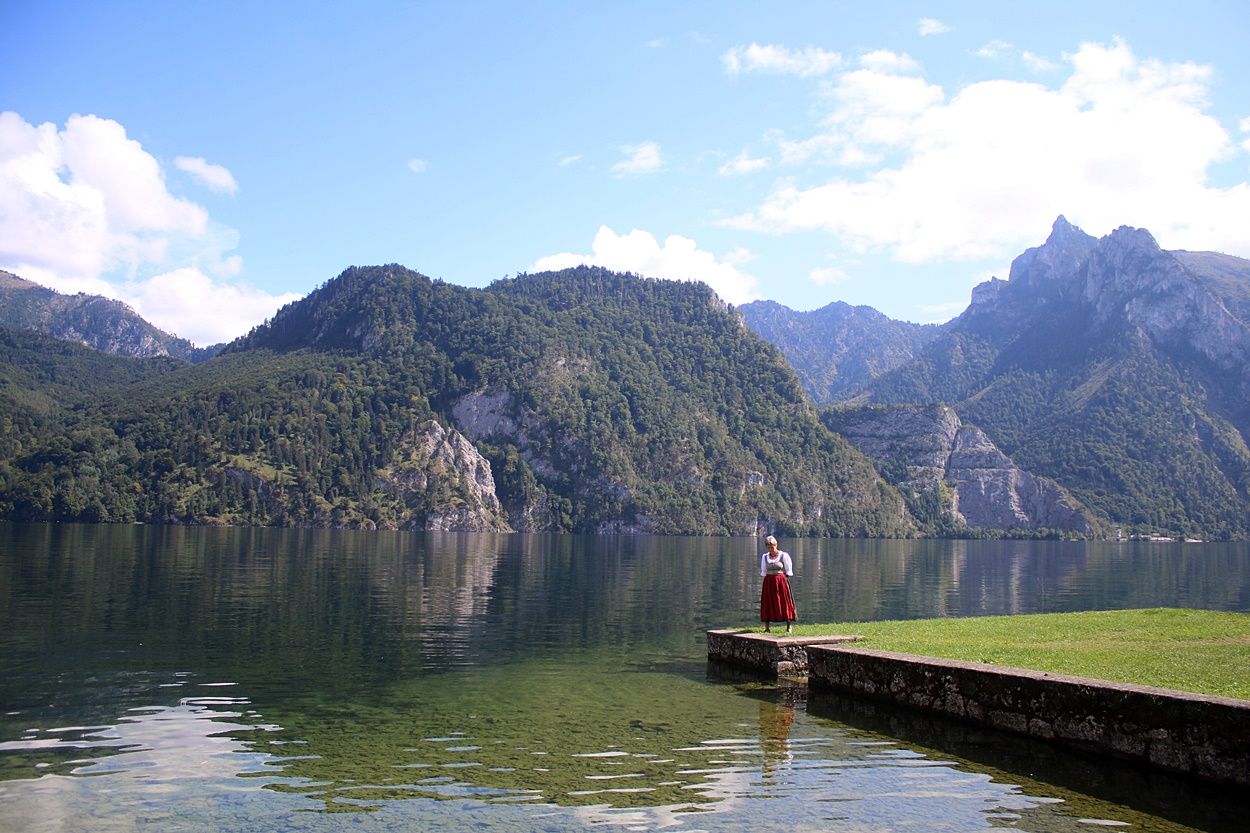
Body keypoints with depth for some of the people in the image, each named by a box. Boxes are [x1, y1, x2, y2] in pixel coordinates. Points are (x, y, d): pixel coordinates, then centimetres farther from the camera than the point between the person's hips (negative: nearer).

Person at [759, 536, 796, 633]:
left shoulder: (784, 555, 0)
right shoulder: (764, 557, 10)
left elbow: (789, 571, 4)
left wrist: (785, 579, -5)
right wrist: (767, 579, 8)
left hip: (781, 581, -3)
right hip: (768, 582, 3)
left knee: (785, 603, -4)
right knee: (767, 604, -1)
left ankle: (789, 627, 2)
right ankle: (767, 627, 1)